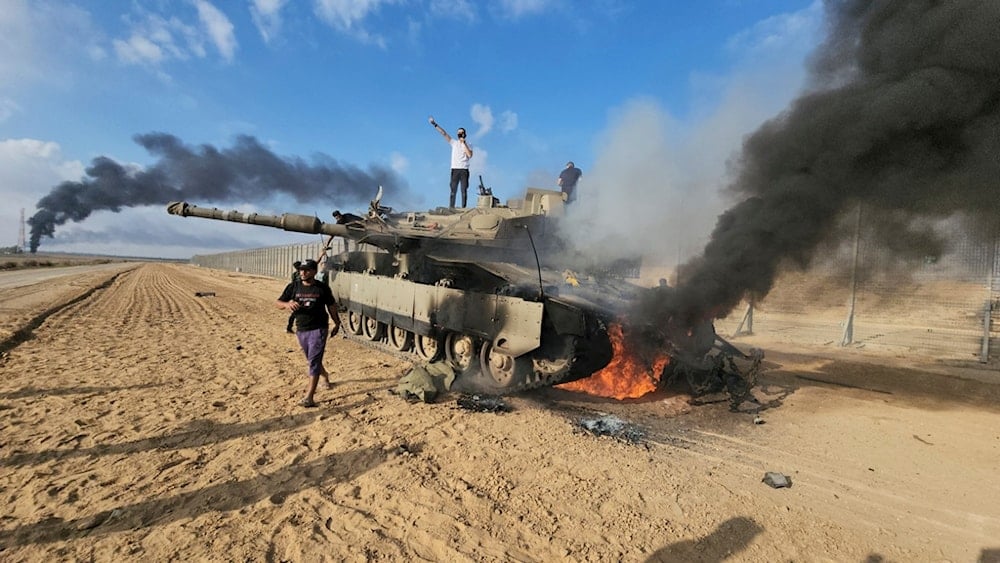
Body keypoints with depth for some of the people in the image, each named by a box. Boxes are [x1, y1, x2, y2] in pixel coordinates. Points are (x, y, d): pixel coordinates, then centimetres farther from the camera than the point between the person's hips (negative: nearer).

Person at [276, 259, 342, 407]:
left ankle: (310, 397, -11)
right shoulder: (293, 287, 0)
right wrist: (287, 304, -23)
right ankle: (325, 376, 49)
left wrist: (337, 324, 12)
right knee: (312, 360, 20)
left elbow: (332, 306, 6)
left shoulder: (323, 288, -5)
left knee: (314, 361, -10)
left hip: (318, 329, -4)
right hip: (301, 329, 5)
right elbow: (278, 302, 0)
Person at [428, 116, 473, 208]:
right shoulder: (454, 143, 12)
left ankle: (463, 208, 0)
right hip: (455, 169, 1)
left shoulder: (468, 145, 9)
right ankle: (451, 208, -3)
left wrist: (464, 143, -7)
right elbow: (444, 133, 6)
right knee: (453, 190, -3)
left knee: (464, 190, -2)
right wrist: (435, 124, 0)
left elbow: (470, 155, -9)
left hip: (464, 170, 0)